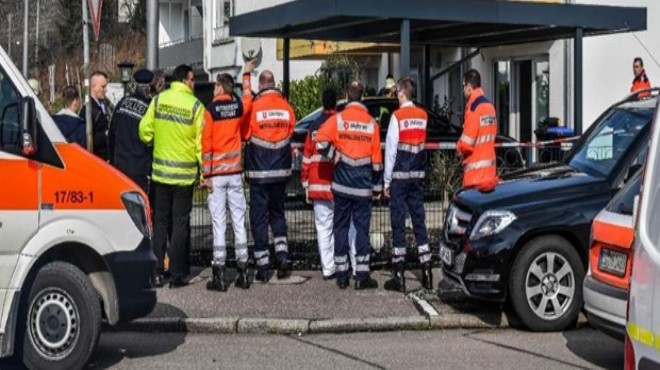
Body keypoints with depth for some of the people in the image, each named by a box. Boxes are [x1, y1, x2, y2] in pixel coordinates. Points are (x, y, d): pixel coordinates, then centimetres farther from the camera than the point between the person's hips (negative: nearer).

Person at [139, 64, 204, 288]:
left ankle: (157, 272, 10)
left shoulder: (158, 100, -2)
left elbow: (145, 130, -2)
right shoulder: (195, 106, -10)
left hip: (160, 171, 2)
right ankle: (176, 275, 5)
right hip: (185, 173, -2)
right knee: (180, 223, 5)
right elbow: (201, 142, -9)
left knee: (160, 221, 12)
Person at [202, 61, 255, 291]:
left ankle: (219, 276, -3)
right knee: (239, 223, 7)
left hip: (217, 174, -3)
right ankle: (242, 273, 11)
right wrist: (246, 75, 43)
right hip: (236, 173, 3)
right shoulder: (239, 107, 3)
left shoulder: (210, 110, -7)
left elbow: (206, 144, -10)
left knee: (219, 224, -3)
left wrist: (206, 175, -7)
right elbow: (248, 97, 28)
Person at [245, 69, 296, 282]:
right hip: (281, 171, 4)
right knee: (278, 213, 18)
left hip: (259, 171, -4)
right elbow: (290, 133, 7)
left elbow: (245, 134, -2)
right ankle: (282, 256, 2)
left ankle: (263, 265, 3)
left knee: (259, 217, 3)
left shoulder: (254, 107, -12)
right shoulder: (286, 107, -1)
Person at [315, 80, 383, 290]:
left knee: (340, 227, 8)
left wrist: (334, 154, 2)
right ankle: (362, 276, 1)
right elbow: (376, 159, 3)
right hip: (363, 186, 0)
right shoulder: (372, 123, 1)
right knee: (362, 227, 4)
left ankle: (342, 275, 9)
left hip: (342, 184, 0)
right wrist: (377, 186, 10)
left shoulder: (338, 120, -4)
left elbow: (321, 143, -16)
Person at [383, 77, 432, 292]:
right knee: (419, 222, 9)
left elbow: (391, 149, -9)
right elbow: (422, 144, 8)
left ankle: (399, 276, -3)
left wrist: (387, 181, -4)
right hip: (418, 176, 5)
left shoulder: (397, 116, -9)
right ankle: (426, 275, 9)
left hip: (400, 176, -5)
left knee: (398, 224, -2)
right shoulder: (423, 115, 7)